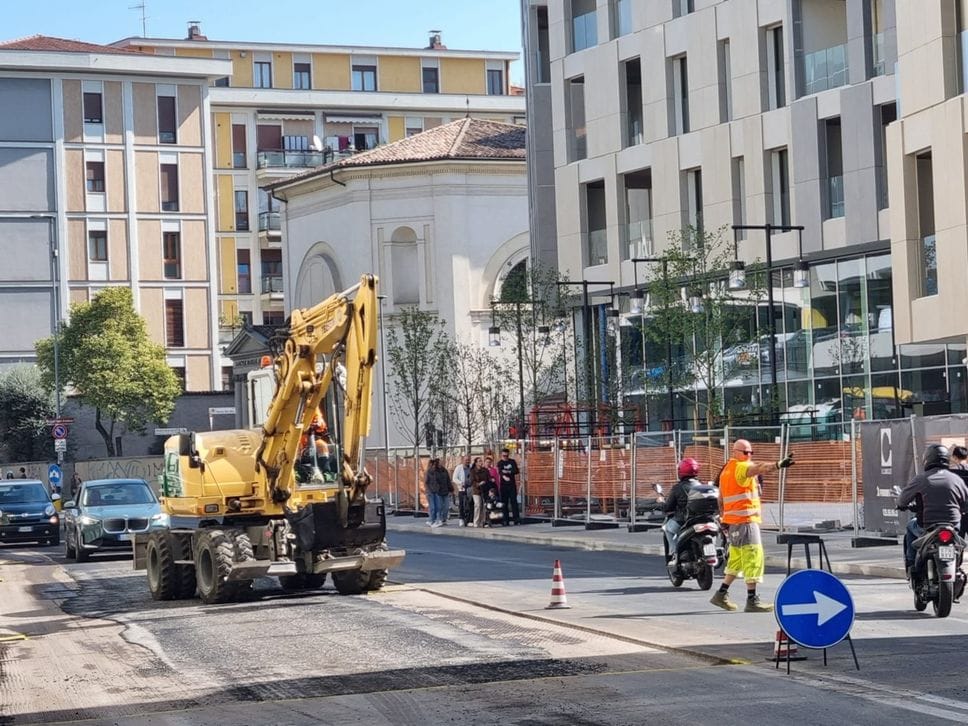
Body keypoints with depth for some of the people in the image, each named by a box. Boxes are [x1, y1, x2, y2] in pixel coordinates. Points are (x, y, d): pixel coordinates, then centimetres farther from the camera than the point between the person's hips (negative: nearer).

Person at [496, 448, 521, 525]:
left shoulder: (512, 462, 9)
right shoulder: (500, 463, 3)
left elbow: (516, 471, 2)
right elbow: (500, 472, -15)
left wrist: (508, 471, -13)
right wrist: (504, 477, -35)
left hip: (512, 485, 1)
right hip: (503, 485, -1)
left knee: (513, 501, -7)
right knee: (504, 503, 0)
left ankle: (516, 518, -10)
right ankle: (505, 520, 3)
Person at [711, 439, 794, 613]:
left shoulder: (726, 471, 18)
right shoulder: (741, 467, -11)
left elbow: (721, 500, 22)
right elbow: (759, 468, -33)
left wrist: (724, 520, 25)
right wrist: (777, 465, -49)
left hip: (732, 520, 10)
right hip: (745, 519, -10)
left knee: (737, 559, 20)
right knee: (753, 557, -10)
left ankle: (721, 595, 23)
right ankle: (752, 600, -13)